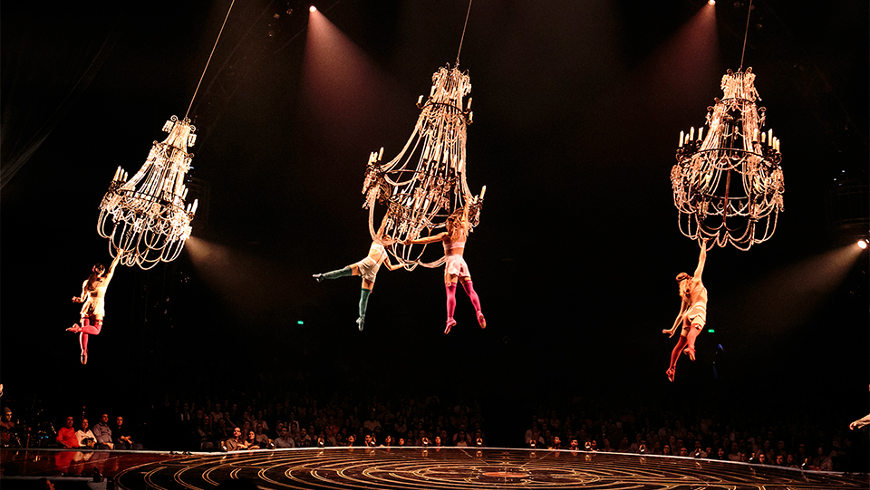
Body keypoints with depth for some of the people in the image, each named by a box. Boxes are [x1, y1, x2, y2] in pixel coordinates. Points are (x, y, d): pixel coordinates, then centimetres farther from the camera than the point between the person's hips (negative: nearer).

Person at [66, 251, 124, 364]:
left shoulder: (86, 283, 3)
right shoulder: (105, 280, -4)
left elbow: (82, 299, 10)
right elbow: (112, 267, 9)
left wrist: (76, 299, 29)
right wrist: (118, 255, 20)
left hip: (87, 307, 4)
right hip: (98, 308, -4)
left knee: (84, 330, 6)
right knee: (96, 330, 2)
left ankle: (84, 351, -10)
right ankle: (78, 328, -24)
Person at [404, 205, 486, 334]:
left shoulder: (446, 235, 2)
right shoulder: (463, 233, 12)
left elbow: (428, 239, -4)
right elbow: (465, 216, 29)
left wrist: (412, 241, -3)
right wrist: (466, 205, 43)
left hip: (451, 262, -4)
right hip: (462, 262, 4)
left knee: (451, 292, -10)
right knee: (470, 290, 1)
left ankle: (450, 319, -19)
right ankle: (479, 312, -16)